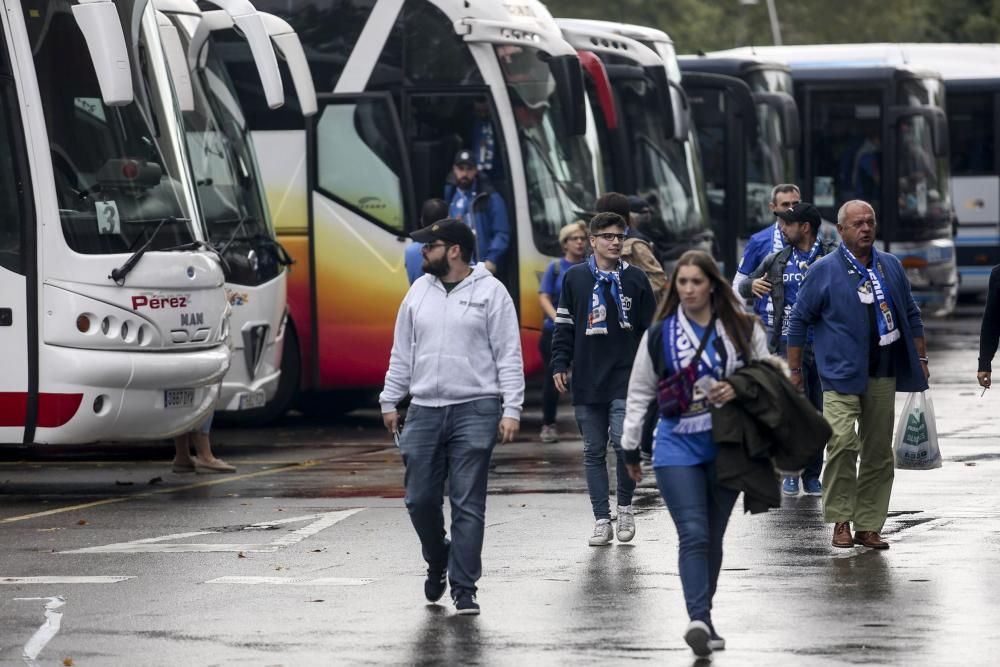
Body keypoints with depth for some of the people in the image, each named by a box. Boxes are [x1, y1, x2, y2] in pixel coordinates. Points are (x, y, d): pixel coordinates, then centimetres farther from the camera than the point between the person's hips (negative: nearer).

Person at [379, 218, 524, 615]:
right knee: (420, 500, 4)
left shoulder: (490, 292, -2)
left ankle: (463, 588, 1)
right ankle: (437, 560, 30)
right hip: (424, 411, 5)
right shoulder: (419, 292, 12)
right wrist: (390, 401, 13)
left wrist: (511, 409, -10)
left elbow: (509, 356, -4)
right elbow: (401, 352, 18)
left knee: (468, 505, -3)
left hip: (475, 411, -5)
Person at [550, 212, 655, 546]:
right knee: (594, 451, 3)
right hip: (587, 381, 1)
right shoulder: (575, 278, 6)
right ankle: (602, 519, 9)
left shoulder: (635, 279, 5)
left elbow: (651, 327, 9)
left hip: (625, 380, -1)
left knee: (623, 442, -13)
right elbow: (564, 326, 9)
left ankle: (625, 506, 8)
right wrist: (560, 365, 1)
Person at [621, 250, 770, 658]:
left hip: (727, 445, 1)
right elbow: (639, 393, 11)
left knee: (713, 537, 8)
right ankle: (700, 620, -23)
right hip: (678, 445, -1)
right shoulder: (659, 335, 4)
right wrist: (630, 448, 11)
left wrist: (740, 389, -9)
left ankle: (702, 616, 19)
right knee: (693, 535, -14)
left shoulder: (743, 330, 4)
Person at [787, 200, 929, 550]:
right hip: (842, 374, -4)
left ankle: (869, 525, 10)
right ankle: (840, 521, -9)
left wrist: (921, 359, 18)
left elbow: (911, 315, 22)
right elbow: (799, 320, 3)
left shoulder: (891, 267, 13)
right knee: (842, 443, -19)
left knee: (878, 452, 4)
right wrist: (794, 370, 1)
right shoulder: (824, 271, 0)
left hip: (883, 376, 4)